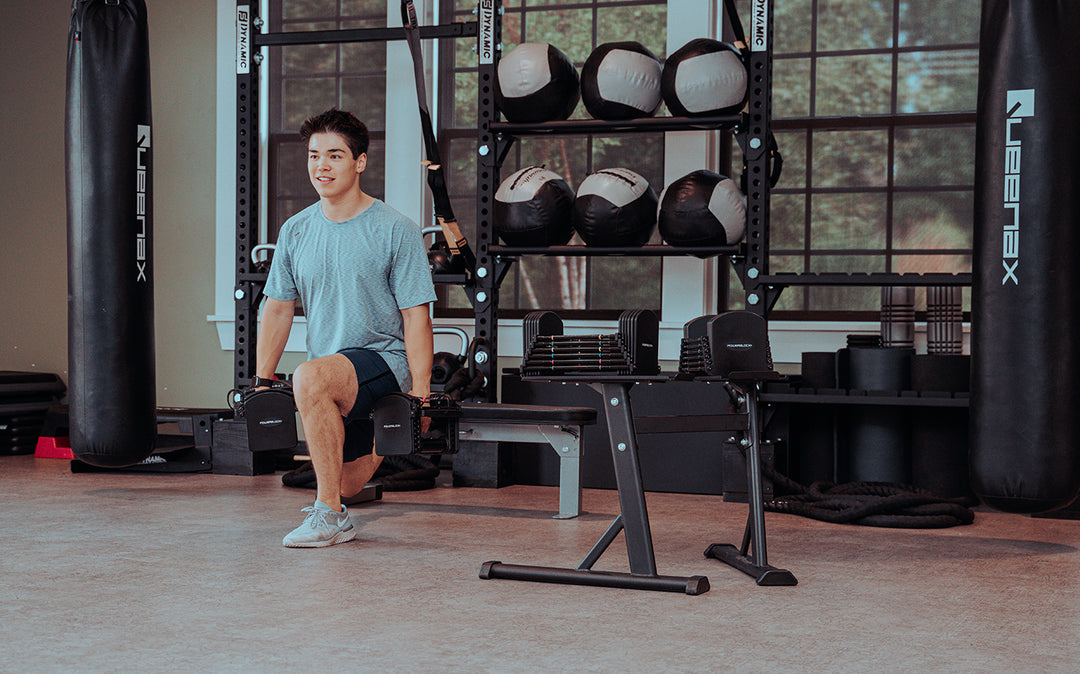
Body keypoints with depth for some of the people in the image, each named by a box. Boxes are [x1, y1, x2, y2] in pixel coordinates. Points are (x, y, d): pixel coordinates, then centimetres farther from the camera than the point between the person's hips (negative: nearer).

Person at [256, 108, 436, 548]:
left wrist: (420, 395, -18)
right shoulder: (295, 231, 5)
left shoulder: (396, 231, -9)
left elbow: (416, 318, -11)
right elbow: (278, 308, 12)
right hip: (334, 387, 6)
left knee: (311, 378, -36)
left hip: (383, 359, -6)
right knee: (345, 490, 15)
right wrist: (262, 380, 6)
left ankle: (329, 514, -26)